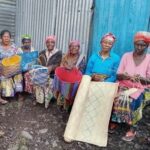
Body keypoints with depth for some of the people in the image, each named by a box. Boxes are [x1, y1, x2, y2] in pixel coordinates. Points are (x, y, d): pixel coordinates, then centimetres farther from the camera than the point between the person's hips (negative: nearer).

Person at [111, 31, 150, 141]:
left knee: (129, 100, -31)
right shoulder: (126, 56, 4)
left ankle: (132, 129, -13)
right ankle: (113, 122, -6)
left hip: (139, 88, -2)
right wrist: (124, 76, -21)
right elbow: (118, 75, 1)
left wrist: (140, 78, -26)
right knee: (115, 97, -28)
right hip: (124, 85, 2)